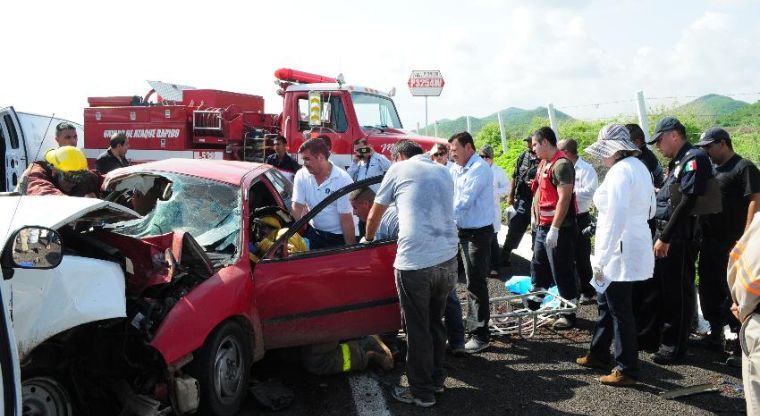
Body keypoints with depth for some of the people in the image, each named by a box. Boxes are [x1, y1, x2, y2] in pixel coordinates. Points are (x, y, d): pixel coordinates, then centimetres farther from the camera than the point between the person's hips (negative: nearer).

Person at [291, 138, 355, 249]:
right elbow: (297, 207, -8)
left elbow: (346, 219, -19)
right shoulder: (301, 175, -7)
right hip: (314, 233, 4)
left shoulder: (342, 179, -18)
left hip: (339, 237, -3)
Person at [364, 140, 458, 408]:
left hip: (415, 262, -5)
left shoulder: (399, 169, 6)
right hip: (447, 258, 5)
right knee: (435, 323, 21)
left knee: (417, 329, 6)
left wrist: (369, 240, 34)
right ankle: (436, 379, 33)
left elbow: (374, 217, 15)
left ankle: (422, 391, 15)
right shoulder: (443, 173, 19)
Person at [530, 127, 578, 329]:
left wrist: (554, 229, -25)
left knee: (562, 273, 0)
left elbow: (564, 198, -23)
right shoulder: (544, 163, 12)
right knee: (538, 267, 20)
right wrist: (536, 218, 18)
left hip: (557, 229, -10)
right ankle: (534, 304, 34)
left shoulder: (561, 165, -18)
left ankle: (569, 314, 11)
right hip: (543, 226, 10)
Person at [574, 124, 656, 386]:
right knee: (606, 303, 21)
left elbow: (615, 218, -25)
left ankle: (627, 370, 10)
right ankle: (599, 355, 34)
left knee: (620, 311, 0)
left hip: (620, 252, -10)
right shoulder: (639, 167, 12)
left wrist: (601, 260, -23)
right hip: (636, 244, 10)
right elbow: (650, 209, 20)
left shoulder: (620, 171, -18)